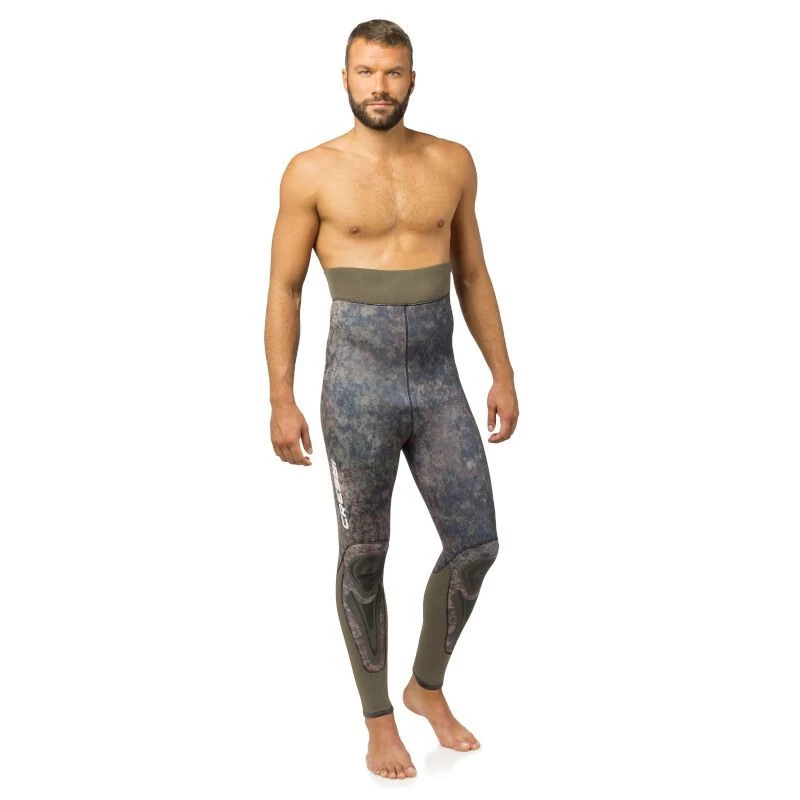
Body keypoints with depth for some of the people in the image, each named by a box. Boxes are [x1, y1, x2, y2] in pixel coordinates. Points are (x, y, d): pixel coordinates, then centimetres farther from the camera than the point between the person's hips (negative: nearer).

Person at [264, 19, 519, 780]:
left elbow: (472, 274, 14)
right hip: (358, 382, -3)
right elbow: (283, 291, -1)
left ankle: (428, 688, 30)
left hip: (438, 382, 4)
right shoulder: (312, 171, -3)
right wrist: (281, 401, -7)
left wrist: (502, 373, 10)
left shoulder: (452, 162, 7)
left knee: (475, 544, 5)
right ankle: (378, 719, 26)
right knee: (363, 557, 7)